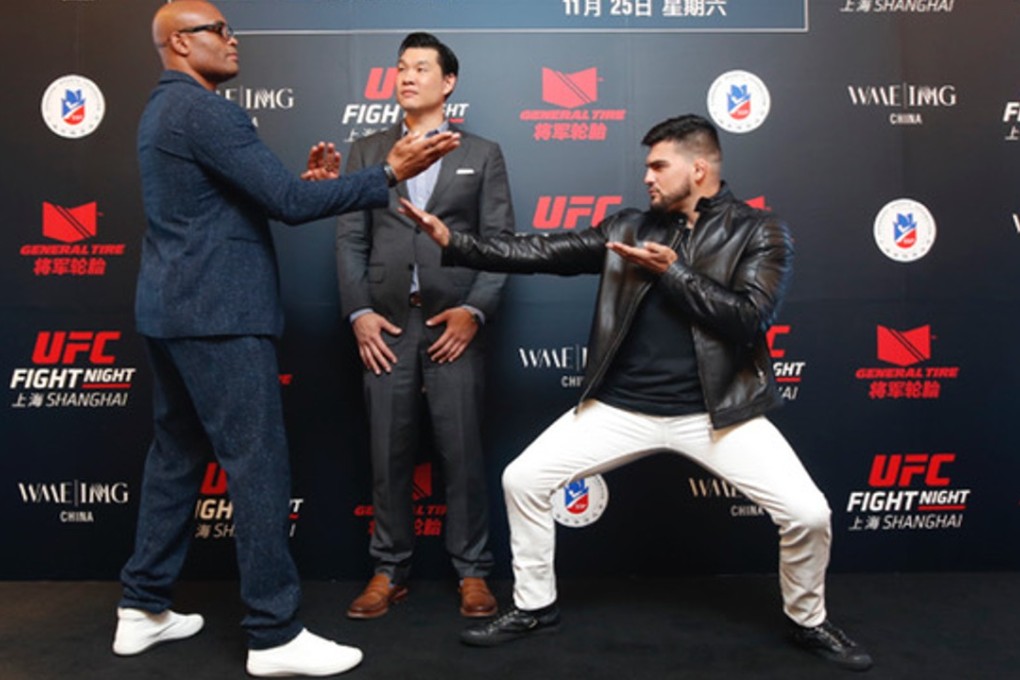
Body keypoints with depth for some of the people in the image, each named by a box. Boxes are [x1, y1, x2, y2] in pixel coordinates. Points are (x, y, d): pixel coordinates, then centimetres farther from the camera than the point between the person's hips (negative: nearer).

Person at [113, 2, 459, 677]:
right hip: (218, 316, -11)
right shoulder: (204, 111, -14)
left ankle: (143, 609, 26)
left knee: (177, 456, 16)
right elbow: (288, 204, -21)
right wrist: (390, 173, -19)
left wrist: (304, 179, 8)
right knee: (259, 466, -6)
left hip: (175, 312, 11)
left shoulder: (164, 110, 20)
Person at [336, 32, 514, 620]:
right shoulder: (367, 152, 14)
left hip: (454, 324, -2)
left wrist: (475, 311, -10)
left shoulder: (482, 153, 9)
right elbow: (351, 239, 8)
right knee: (389, 455, 7)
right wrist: (359, 313, -4)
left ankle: (473, 571, 16)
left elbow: (501, 241, 2)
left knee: (463, 452, 2)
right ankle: (390, 571, 21)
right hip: (386, 324, 2)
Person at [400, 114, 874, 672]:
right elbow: (543, 253, 2)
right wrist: (452, 241, -6)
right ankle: (534, 606, 23)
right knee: (522, 480, 0)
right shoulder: (629, 228, 8)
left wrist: (671, 270, -14)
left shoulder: (759, 232, 0)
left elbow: (749, 317, -14)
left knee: (808, 514, -11)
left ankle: (809, 621, 23)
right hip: (622, 408, 3)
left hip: (716, 412, -2)